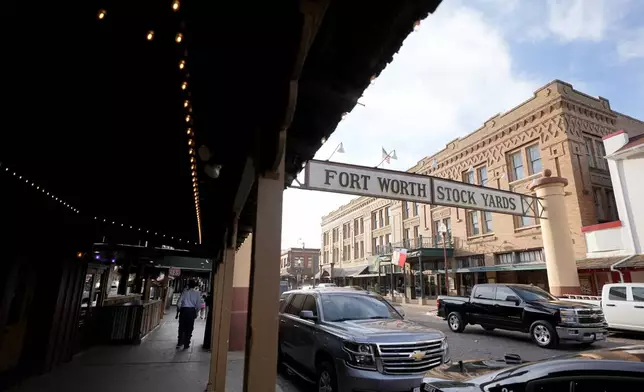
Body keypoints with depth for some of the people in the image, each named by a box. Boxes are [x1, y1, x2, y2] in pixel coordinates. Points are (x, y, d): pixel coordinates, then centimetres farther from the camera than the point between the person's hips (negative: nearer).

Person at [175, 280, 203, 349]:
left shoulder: (184, 292, 0)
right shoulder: (197, 293, -1)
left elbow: (179, 303, -2)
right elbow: (198, 305, -4)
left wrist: (178, 312, 9)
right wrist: (196, 312, 11)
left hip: (183, 310, 1)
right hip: (192, 311, -1)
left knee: (181, 327, 14)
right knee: (189, 328, 9)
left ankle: (179, 343, 20)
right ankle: (186, 344, 15)